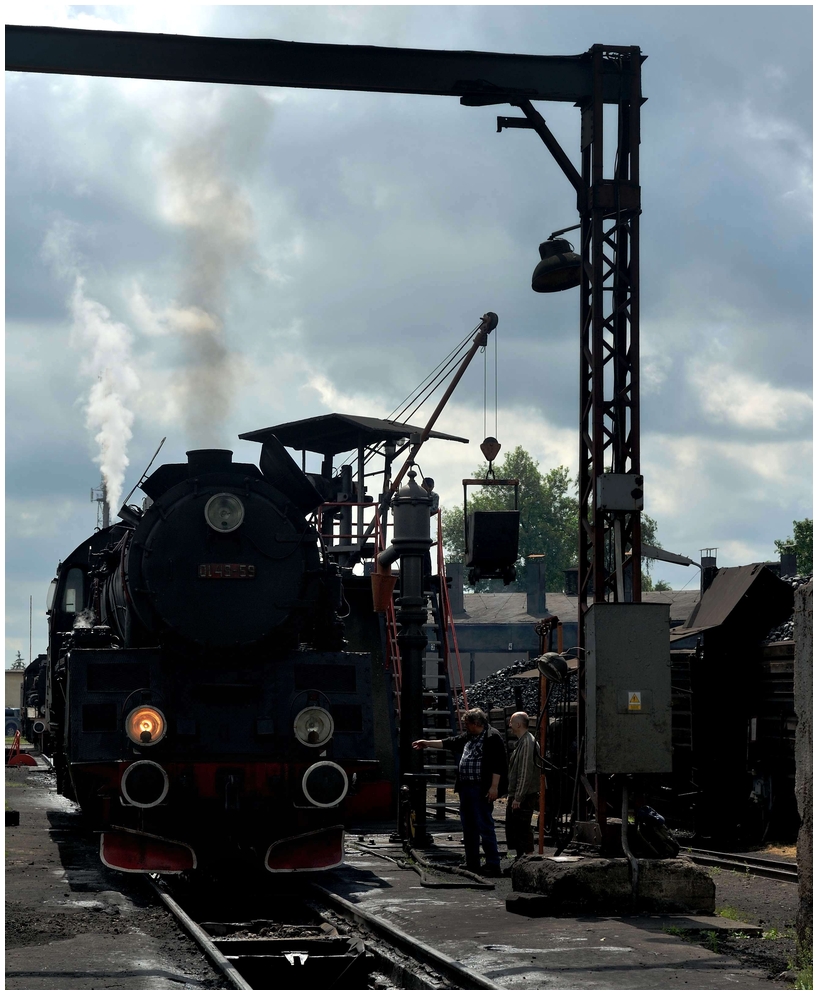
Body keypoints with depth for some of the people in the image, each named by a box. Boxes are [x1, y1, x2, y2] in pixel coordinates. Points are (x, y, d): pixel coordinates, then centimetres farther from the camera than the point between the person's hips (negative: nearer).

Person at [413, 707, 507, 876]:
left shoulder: (492, 738, -10)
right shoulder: (468, 737, 18)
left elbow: (497, 765, -16)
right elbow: (449, 743, 29)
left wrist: (494, 787, -21)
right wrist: (428, 743, 32)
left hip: (482, 790, -10)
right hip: (466, 788, 10)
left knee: (485, 827, -11)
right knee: (469, 827, 13)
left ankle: (493, 866, -9)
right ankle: (472, 864, 20)